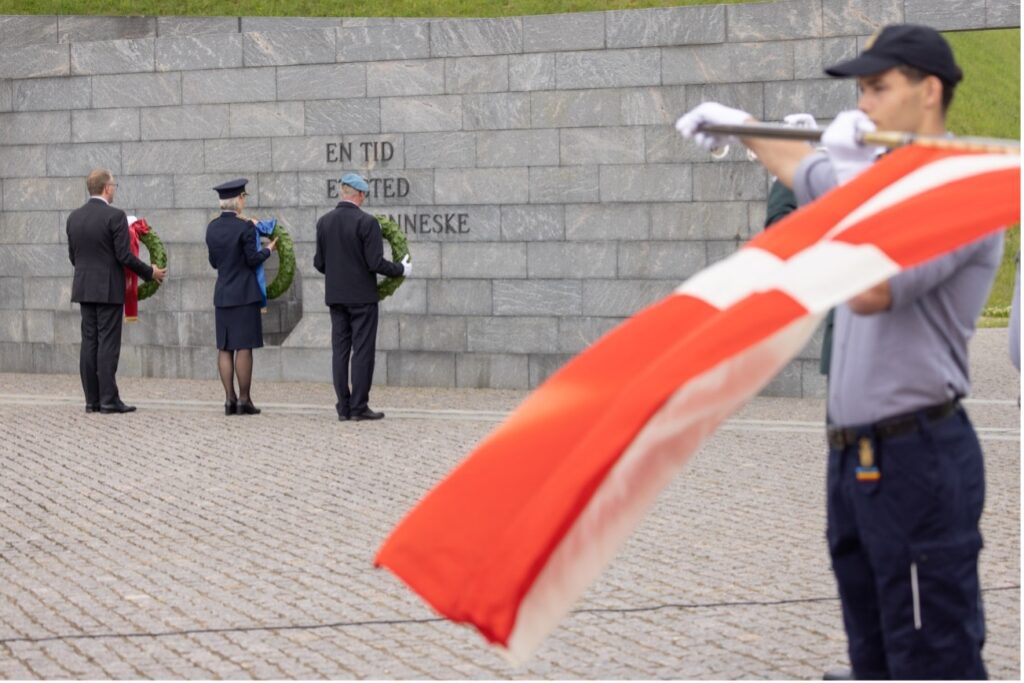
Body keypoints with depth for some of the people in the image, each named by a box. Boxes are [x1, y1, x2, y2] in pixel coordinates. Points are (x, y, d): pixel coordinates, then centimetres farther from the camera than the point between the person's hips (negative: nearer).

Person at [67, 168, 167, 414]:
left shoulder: (74, 217, 6)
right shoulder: (115, 216, -13)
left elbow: (73, 256, 12)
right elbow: (124, 256, -14)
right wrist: (150, 272, -1)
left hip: (84, 288, 6)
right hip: (108, 289, -6)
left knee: (89, 343, 7)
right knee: (108, 344, -4)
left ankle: (92, 400, 8)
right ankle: (108, 400, -6)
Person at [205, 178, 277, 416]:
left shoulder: (212, 227, 5)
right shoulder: (245, 227, -13)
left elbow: (214, 261, 12)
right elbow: (253, 259, -11)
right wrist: (268, 249, 7)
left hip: (222, 295, 6)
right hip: (244, 294, -6)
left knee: (224, 348, 7)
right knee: (244, 348, -3)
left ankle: (230, 399, 7)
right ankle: (244, 400, -2)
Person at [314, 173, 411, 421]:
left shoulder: (324, 222, 2)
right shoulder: (366, 222, -14)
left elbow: (319, 263, 7)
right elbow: (375, 263, -16)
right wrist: (401, 270, 0)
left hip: (335, 296, 5)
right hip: (362, 296, -5)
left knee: (340, 350, 8)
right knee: (363, 351, 0)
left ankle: (343, 407, 9)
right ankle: (359, 406, -1)